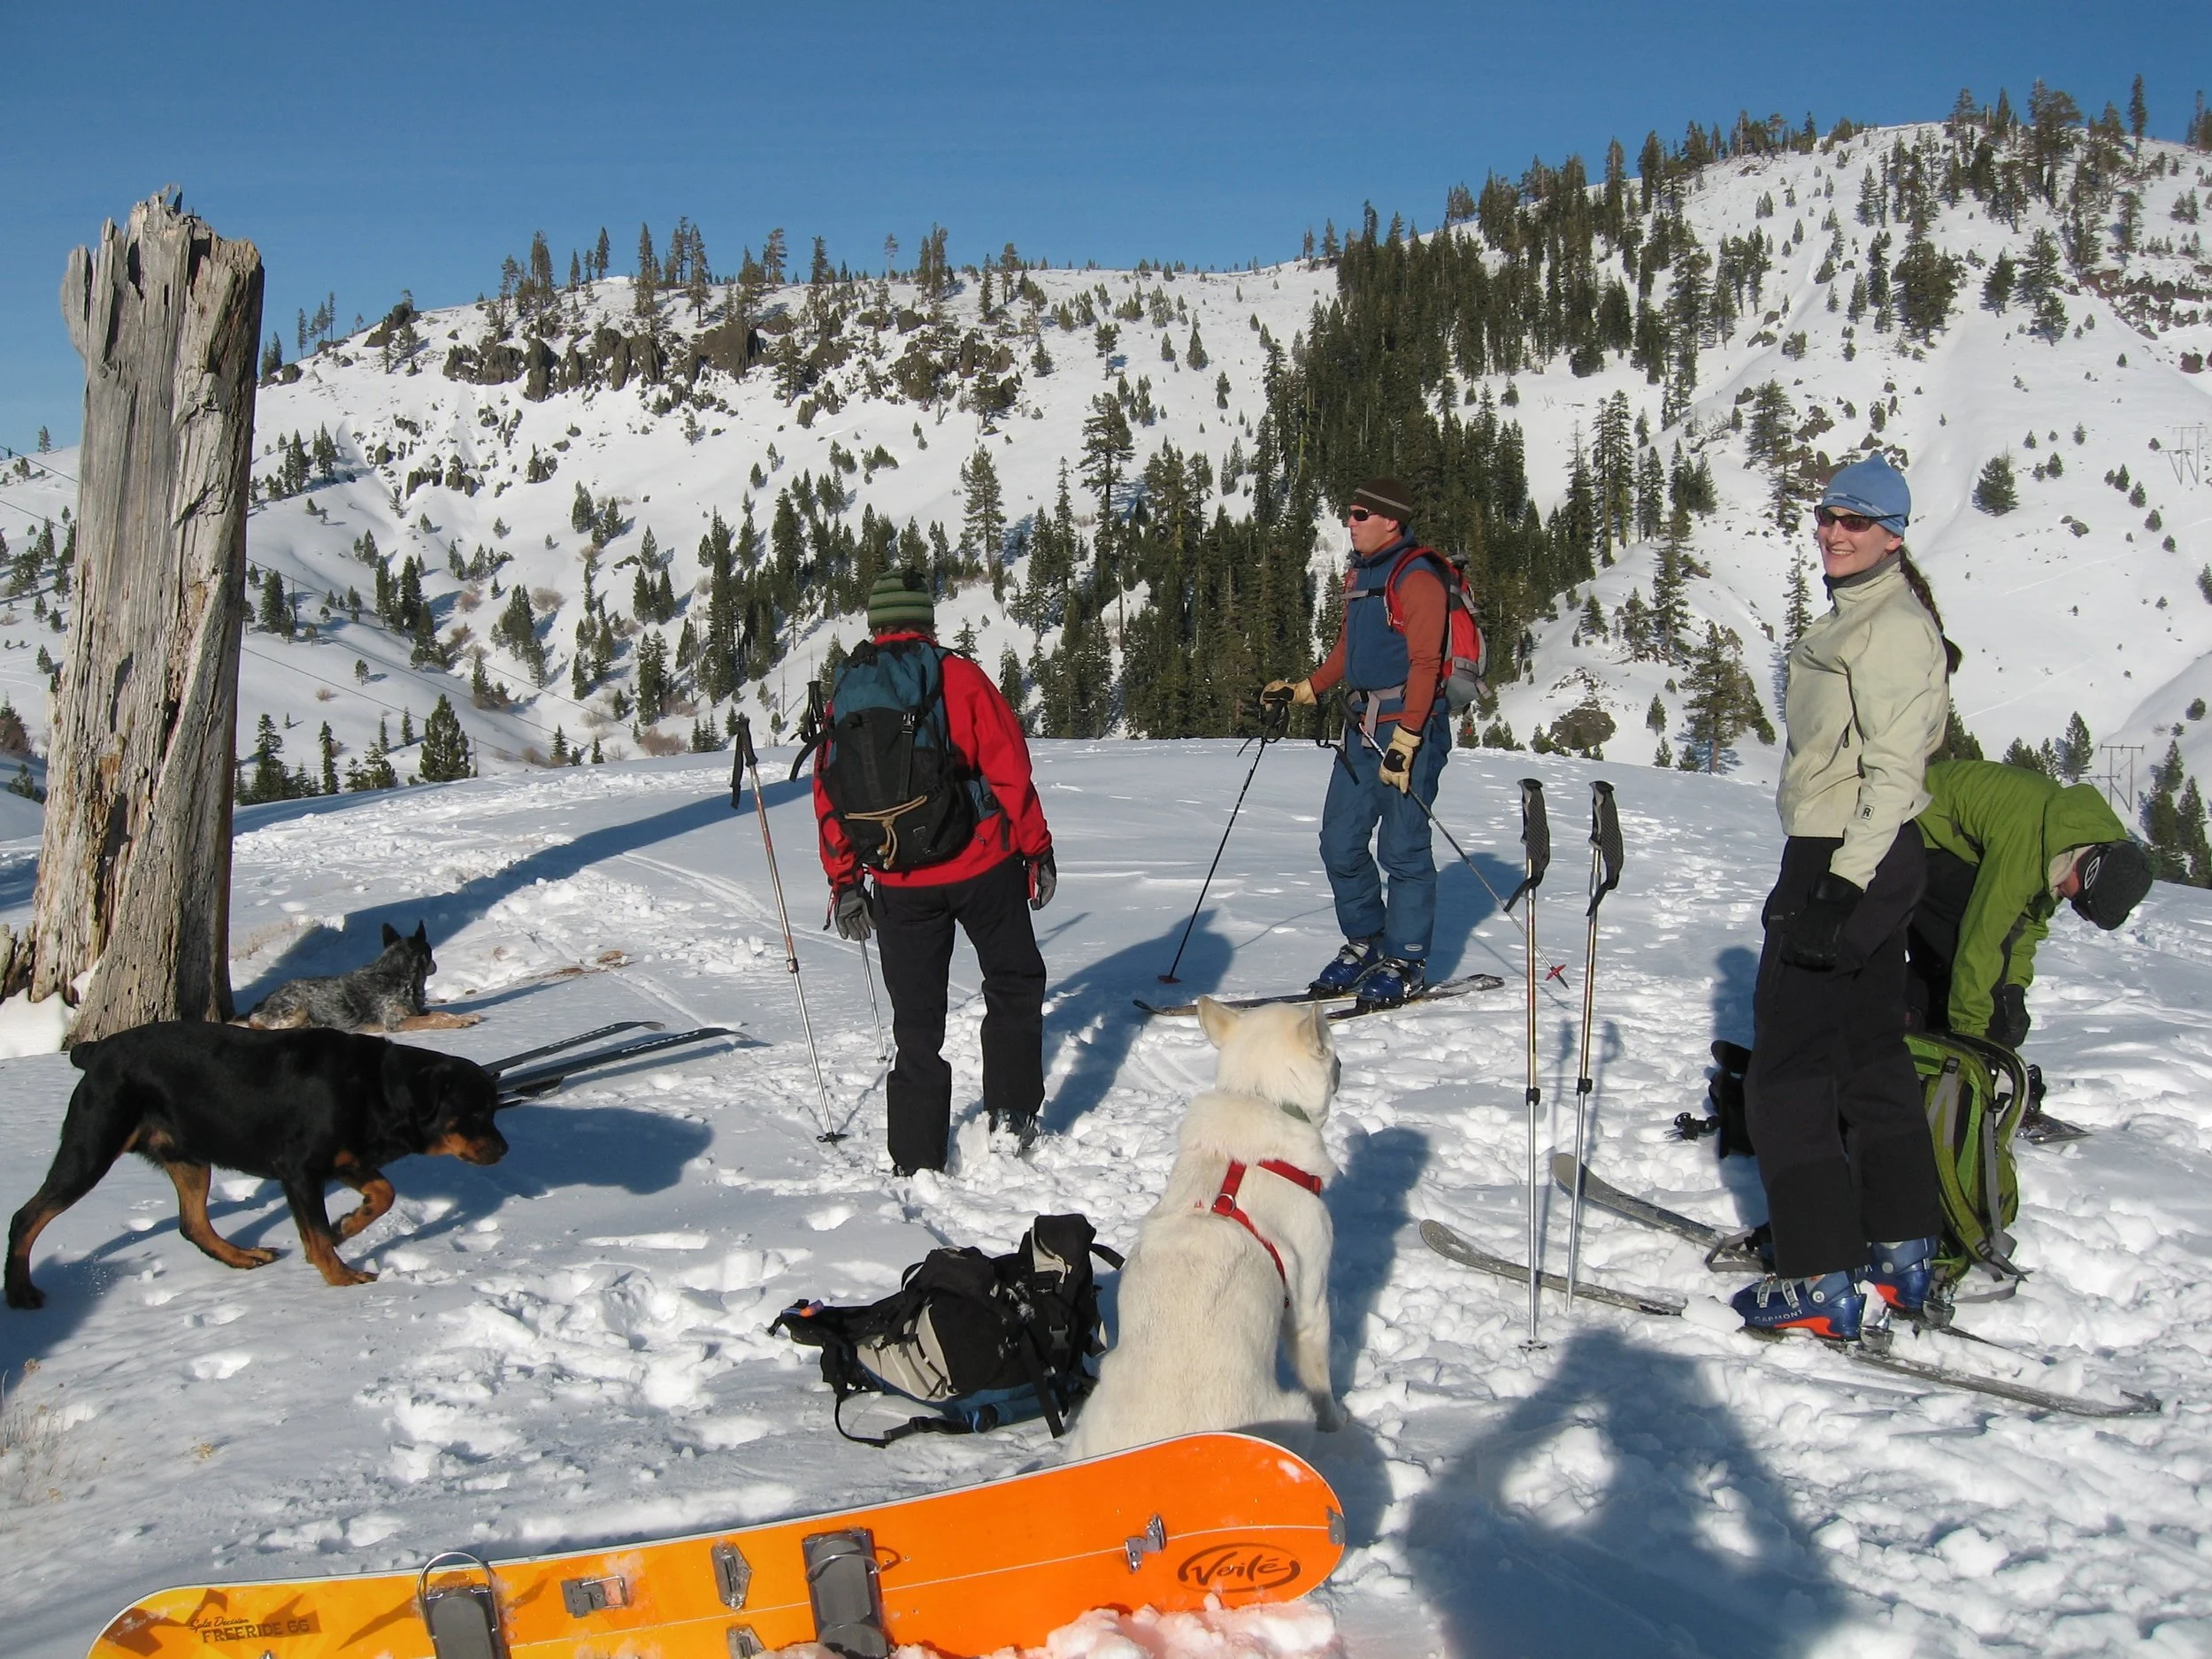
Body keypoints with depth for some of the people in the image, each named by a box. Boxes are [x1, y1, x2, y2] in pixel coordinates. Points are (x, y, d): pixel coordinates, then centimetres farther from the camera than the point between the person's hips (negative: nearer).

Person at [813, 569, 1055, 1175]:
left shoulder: (845, 694, 5)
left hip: (900, 883, 3)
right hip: (982, 868, -3)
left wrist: (844, 882, 14)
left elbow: (829, 794, 7)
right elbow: (1008, 770, -9)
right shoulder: (958, 676, -7)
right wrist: (1037, 849, 0)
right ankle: (1012, 1113, 16)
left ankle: (917, 1156, 12)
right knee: (1014, 984, 18)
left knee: (916, 1016, 10)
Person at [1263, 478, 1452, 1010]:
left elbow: (1425, 664, -17)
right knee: (1340, 843, 8)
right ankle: (1366, 943, 23)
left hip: (1411, 727, -9)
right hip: (1362, 727, 9)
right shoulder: (1359, 573, 16)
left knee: (1402, 848, -4)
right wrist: (1304, 690, 18)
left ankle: (1406, 964, 6)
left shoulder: (1416, 577, -11)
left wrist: (1405, 741, -22)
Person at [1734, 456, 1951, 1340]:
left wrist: (1840, 888, -25)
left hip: (1846, 862, -11)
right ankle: (1902, 1252, 26)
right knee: (1870, 1055, 16)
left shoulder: (1893, 626, -15)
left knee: (1787, 1068, -5)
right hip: (1848, 860, 11)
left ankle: (1821, 1281, 0)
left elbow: (1894, 774, -21)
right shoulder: (1852, 616, 15)